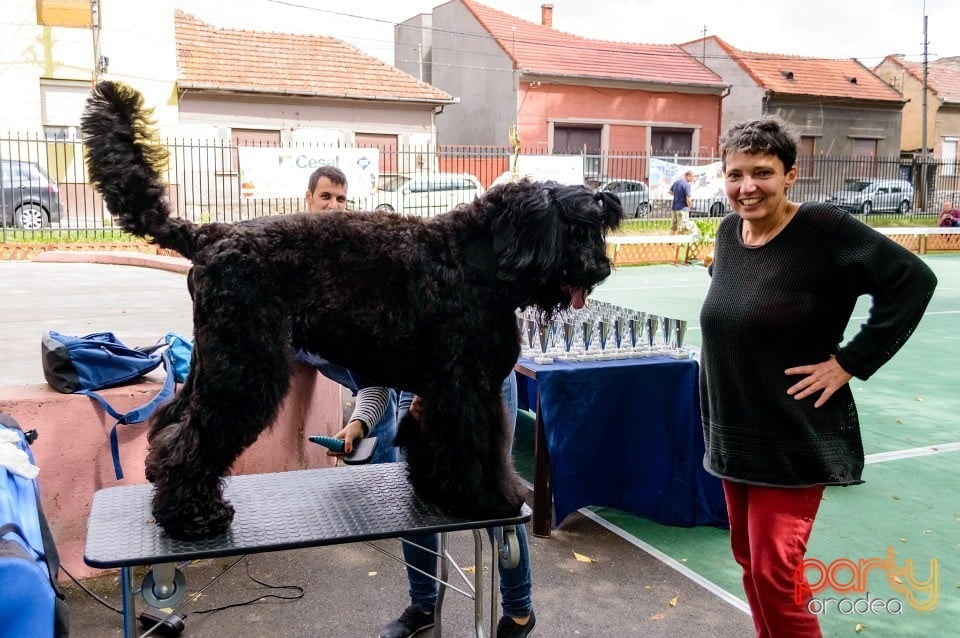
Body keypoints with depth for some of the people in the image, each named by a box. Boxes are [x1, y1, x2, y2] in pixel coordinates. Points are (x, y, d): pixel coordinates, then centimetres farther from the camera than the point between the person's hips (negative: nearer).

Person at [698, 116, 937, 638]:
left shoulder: (823, 229, -17)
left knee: (774, 573, -4)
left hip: (794, 439, -7)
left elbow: (912, 280, -16)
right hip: (733, 433, 7)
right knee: (748, 558, 17)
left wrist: (851, 361, -17)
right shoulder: (729, 232, 3)